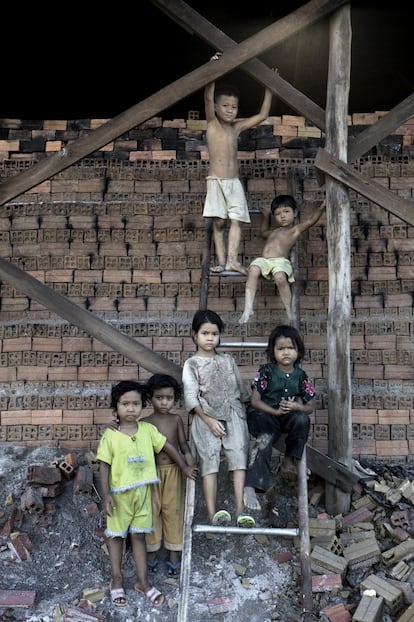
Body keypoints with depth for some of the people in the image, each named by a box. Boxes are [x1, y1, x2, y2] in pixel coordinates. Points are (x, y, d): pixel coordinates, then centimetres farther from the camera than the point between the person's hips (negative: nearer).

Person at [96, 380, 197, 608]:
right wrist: (106, 494, -14)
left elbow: (168, 447, 6)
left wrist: (185, 467, 12)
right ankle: (116, 580, 27)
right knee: (116, 536, 13)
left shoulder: (148, 429, -3)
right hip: (120, 493, -2)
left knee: (139, 536, 13)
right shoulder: (110, 435, -12)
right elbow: (104, 466, -10)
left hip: (143, 491, 3)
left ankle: (143, 581, 23)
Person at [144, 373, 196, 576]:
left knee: (173, 510, 8)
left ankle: (174, 554, 20)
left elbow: (182, 442, 2)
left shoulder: (176, 419, 0)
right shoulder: (145, 423, -5)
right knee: (152, 511, 7)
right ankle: (151, 552, 23)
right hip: (153, 471, -1)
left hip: (173, 471, 1)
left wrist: (188, 455, -16)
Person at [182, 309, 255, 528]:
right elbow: (191, 397, -4)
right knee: (209, 458, -13)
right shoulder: (191, 364, 4)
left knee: (238, 455, -11)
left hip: (233, 414, 3)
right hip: (206, 417, -3)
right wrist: (209, 421, -12)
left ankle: (240, 509, -14)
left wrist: (244, 414, 13)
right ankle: (212, 512, -15)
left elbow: (241, 388, 21)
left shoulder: (228, 360, 16)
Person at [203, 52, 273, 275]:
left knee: (236, 221, -8)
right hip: (216, 181, -4)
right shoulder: (212, 123, 3)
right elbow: (208, 97, -11)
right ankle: (222, 261, -4)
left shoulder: (237, 127, 14)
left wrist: (268, 89, 16)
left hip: (234, 182, 4)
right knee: (218, 222, -4)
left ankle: (232, 259, -14)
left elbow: (262, 115, 18)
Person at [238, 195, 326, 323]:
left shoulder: (295, 229, 20)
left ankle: (290, 312, -20)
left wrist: (322, 207, -2)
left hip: (281, 261, -5)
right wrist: (266, 215, 58)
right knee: (253, 270, -29)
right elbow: (264, 231, 60)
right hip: (263, 260, 5)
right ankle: (248, 309, -34)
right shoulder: (273, 232, 38)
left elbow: (311, 220, 7)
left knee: (280, 278, -36)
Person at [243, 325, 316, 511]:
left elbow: (309, 407, 6)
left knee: (302, 419, -30)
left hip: (289, 417, 3)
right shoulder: (266, 372, -4)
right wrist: (276, 411, -18)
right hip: (263, 414, -3)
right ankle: (250, 488, -37)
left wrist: (296, 407, -16)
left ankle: (290, 459, -9)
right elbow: (255, 401, -6)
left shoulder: (300, 376, 4)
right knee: (265, 439, -33)